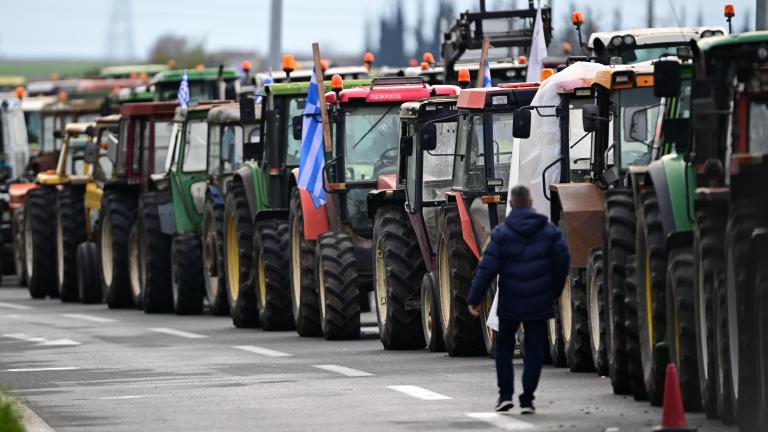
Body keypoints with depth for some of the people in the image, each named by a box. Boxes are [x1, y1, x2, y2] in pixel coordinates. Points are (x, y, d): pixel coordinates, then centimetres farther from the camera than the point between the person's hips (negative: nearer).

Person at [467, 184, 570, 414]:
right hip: (539, 304, 1)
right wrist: (555, 290, 16)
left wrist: (474, 298, -7)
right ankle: (527, 399, 0)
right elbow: (562, 261, 1)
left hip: (510, 302, -1)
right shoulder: (549, 231, 0)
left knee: (504, 346, 16)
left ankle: (505, 395, 8)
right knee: (534, 350, 6)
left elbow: (487, 268, -11)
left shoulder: (502, 233, -7)